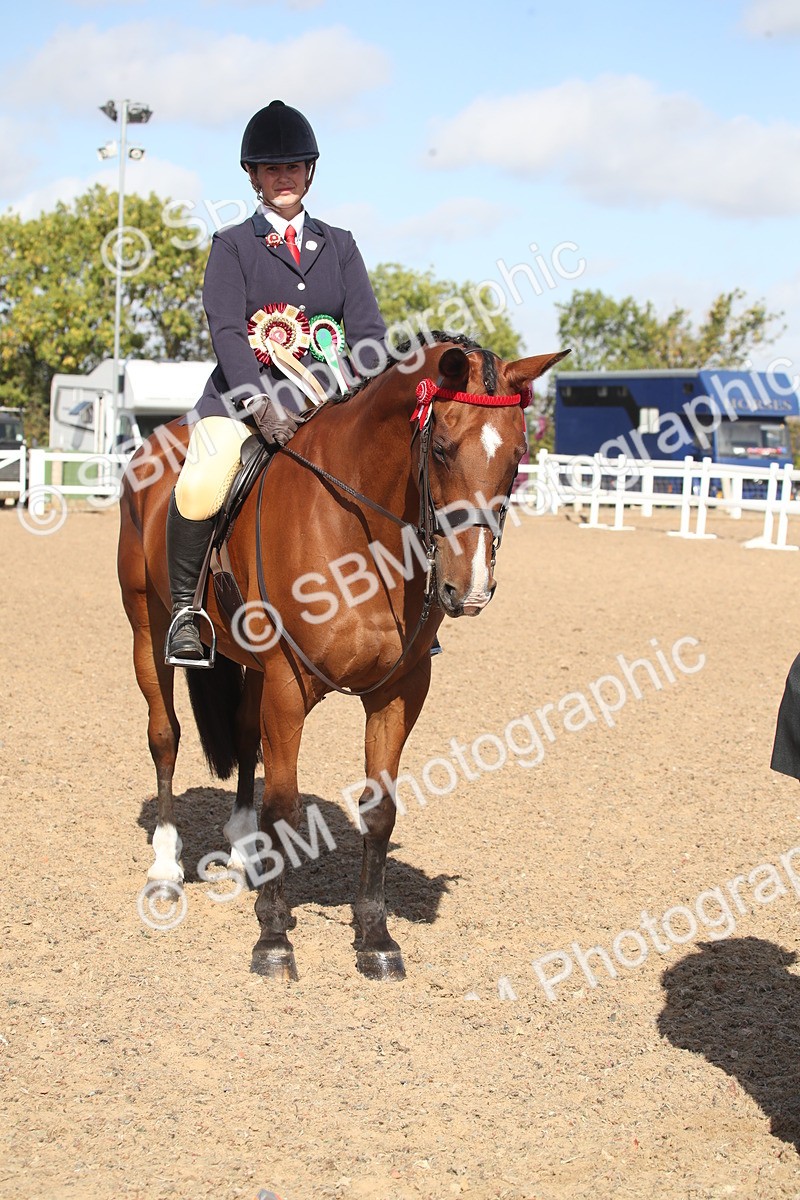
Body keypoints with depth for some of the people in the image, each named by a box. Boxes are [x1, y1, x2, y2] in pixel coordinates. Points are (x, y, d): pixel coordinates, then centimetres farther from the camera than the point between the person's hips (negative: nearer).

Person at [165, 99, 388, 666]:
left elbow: (368, 328, 5)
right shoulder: (232, 246, 6)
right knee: (199, 489, -30)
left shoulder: (339, 246, 15)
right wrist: (260, 404, -24)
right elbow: (225, 330, -8)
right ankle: (186, 609, -8)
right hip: (243, 394, -3)